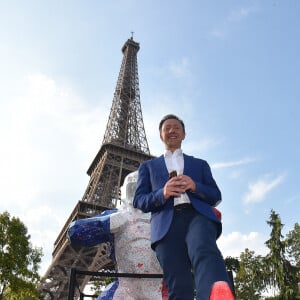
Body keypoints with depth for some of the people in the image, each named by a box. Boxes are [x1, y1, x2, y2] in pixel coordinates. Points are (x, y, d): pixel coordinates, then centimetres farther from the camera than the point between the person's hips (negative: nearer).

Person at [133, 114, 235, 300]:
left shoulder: (200, 164, 31)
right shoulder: (148, 166, 29)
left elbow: (216, 196, 21)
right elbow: (138, 201, 17)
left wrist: (195, 187, -2)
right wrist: (162, 194, -6)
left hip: (197, 215, -1)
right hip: (167, 224, 1)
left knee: (204, 251, -36)